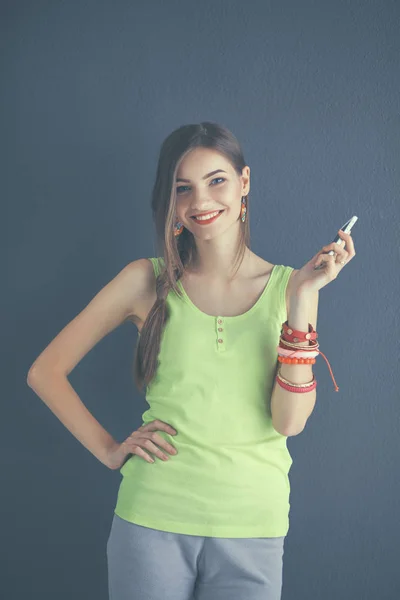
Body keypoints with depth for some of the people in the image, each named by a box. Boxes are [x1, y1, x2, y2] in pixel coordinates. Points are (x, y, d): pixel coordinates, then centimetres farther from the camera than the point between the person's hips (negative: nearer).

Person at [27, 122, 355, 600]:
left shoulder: (289, 286, 0)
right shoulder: (148, 281, -1)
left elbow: (289, 421, -10)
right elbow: (45, 371, 4)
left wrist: (302, 299, -15)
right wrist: (108, 450, -3)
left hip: (253, 528, 1)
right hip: (153, 521, 0)